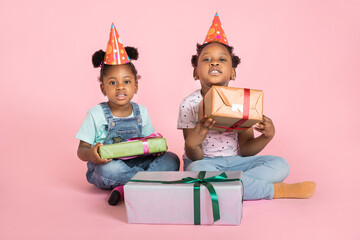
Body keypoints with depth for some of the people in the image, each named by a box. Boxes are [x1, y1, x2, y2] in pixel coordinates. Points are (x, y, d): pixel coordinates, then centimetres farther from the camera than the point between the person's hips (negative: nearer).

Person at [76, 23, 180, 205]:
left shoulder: (141, 112, 7)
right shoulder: (96, 114, -4)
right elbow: (81, 150, -4)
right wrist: (91, 154, -29)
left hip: (137, 162, 4)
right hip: (106, 166, -4)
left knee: (171, 160, -16)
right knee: (111, 169, -38)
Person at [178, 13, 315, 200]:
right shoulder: (190, 104, -11)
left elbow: (244, 150, -2)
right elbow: (195, 158, -13)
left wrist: (266, 137, -21)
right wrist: (192, 144, -36)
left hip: (234, 161, 4)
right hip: (205, 162, -3)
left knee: (279, 165, -13)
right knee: (198, 171, -38)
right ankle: (274, 190, -23)